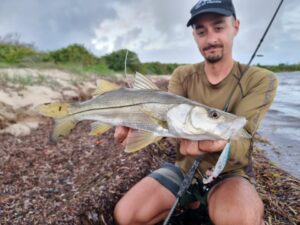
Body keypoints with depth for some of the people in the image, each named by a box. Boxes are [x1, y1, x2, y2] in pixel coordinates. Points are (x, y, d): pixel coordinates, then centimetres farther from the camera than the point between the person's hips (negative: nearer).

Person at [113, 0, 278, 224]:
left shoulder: (260, 79, -11)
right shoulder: (182, 75, 0)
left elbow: (240, 140, -23)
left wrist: (218, 142, -47)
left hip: (229, 173, -3)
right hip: (185, 167, 4)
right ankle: (190, 201, 14)